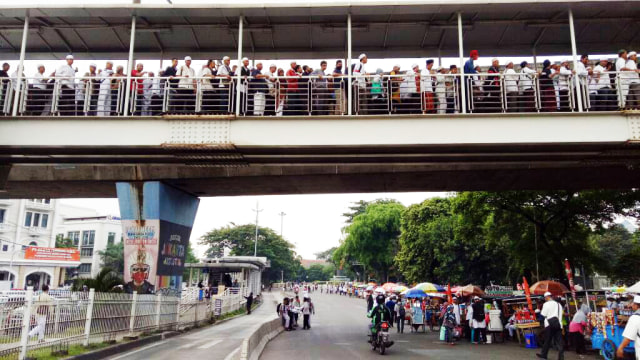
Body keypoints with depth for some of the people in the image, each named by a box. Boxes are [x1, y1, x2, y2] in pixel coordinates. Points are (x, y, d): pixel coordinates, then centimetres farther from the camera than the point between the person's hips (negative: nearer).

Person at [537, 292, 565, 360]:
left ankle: (544, 354, 18)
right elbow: (560, 315, 13)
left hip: (549, 323, -4)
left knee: (547, 340, 7)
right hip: (558, 323, 4)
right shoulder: (558, 304, 14)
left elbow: (543, 314, -7)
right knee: (559, 341, 0)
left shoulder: (546, 304, -6)